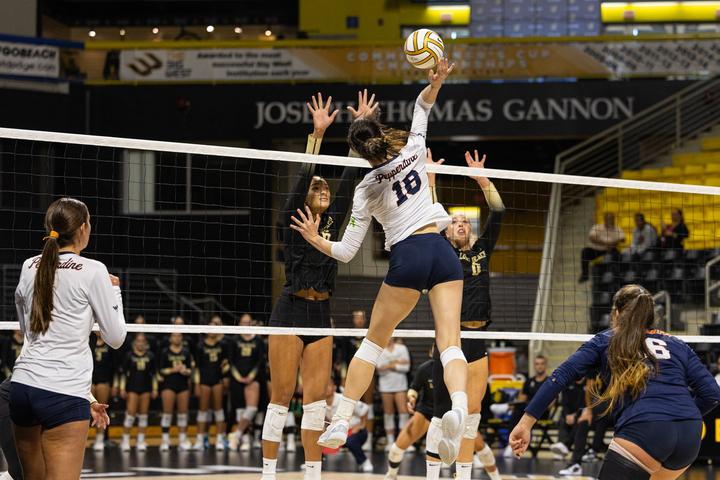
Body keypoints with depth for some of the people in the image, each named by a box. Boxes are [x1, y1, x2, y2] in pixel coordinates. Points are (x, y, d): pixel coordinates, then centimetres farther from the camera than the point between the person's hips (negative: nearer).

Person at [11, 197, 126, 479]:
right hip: (64, 393, -6)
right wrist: (114, 290, 14)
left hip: (22, 384, 6)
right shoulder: (92, 271, -6)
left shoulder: (29, 267, 10)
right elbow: (116, 338, 0)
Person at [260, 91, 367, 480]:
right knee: (281, 398, -5)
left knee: (316, 400, 3)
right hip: (290, 312, -6)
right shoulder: (292, 220, 0)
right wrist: (317, 134, -22)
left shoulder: (331, 223, 14)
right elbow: (303, 175, -13)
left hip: (321, 316, 6)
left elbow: (350, 177, 10)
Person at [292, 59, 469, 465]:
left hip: (407, 257, -2)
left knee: (374, 340, 13)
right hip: (442, 252, 2)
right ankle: (459, 408, -38)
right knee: (451, 343, -8)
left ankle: (342, 421, 9)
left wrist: (315, 239, 20)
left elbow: (345, 252, 4)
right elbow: (423, 106, 22)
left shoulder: (366, 191, 4)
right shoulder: (413, 152, 7)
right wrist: (436, 81, 6)